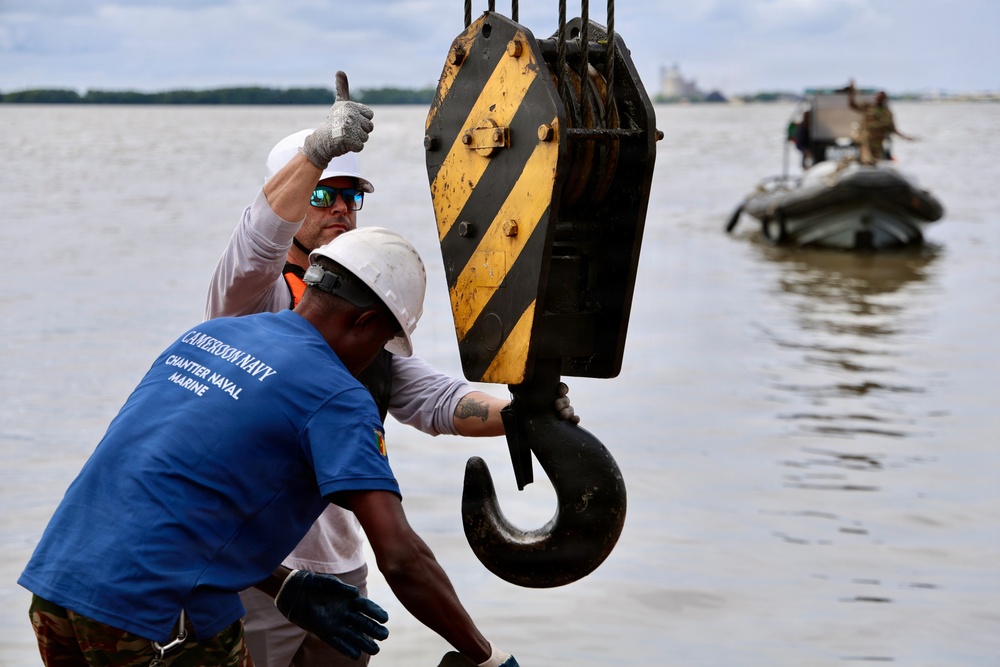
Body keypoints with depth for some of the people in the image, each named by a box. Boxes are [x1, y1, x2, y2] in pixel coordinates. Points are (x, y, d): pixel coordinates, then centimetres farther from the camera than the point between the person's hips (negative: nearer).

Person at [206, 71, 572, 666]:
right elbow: (257, 242, -30)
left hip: (341, 568, 7)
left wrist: (521, 413, -12)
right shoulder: (257, 293, -6)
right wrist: (319, 146, -43)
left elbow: (433, 399, 6)